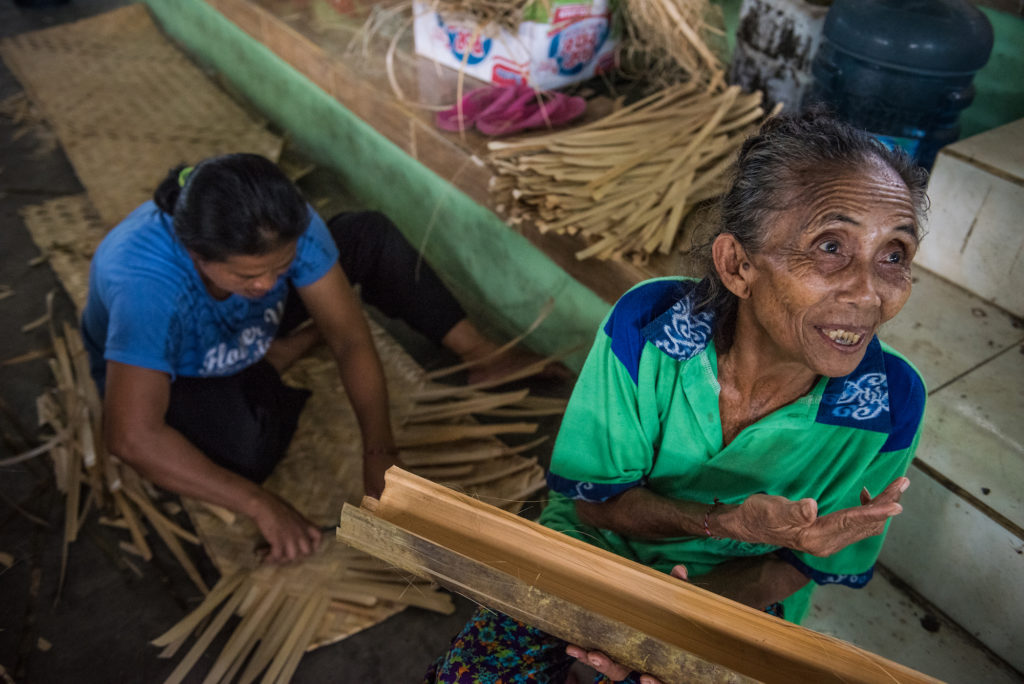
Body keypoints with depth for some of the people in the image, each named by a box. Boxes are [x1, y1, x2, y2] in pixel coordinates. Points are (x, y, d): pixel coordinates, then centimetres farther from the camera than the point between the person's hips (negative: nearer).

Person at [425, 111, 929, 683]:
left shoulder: (889, 405, -22)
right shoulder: (646, 325, -26)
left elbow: (803, 564, -8)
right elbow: (594, 501, -15)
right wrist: (725, 523, -32)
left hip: (737, 592, 2)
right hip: (598, 546, -1)